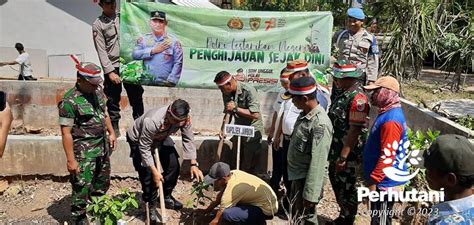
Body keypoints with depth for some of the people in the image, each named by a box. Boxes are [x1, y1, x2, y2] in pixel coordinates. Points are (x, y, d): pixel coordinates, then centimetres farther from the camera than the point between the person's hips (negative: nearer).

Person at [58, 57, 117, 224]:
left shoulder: (97, 91, 1)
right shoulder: (70, 101, -20)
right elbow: (66, 133, -19)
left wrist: (111, 133, 15)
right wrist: (71, 160, -19)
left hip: (103, 147, 8)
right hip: (84, 152, -8)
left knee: (103, 184, 22)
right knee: (82, 187, 2)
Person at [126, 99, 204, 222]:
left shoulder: (186, 119, -28)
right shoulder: (151, 121, -43)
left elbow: (188, 140, -16)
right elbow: (144, 148, -32)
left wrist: (193, 164, -22)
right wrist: (155, 171, -28)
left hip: (161, 138, 5)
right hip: (139, 141, -5)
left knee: (173, 166, 2)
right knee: (148, 174, -10)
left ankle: (166, 197, 26)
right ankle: (151, 205, 13)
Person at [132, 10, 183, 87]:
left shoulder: (174, 41, 3)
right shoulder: (143, 39, 11)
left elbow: (178, 63, -2)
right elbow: (135, 54, -2)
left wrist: (170, 81, -12)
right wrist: (153, 51, -7)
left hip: (165, 83, -2)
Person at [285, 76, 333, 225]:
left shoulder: (320, 124, -26)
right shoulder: (304, 114, 3)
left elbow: (318, 162, -27)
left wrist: (310, 194, -25)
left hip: (306, 179, -9)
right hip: (297, 176, 9)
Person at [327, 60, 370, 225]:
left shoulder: (358, 98, -21)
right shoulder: (344, 93, 8)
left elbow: (354, 131, -24)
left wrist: (343, 157, -23)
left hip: (348, 155, -9)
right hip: (336, 151, 9)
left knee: (347, 190, 6)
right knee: (337, 184, 21)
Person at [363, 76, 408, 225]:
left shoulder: (391, 120, -24)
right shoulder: (389, 112, 9)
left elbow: (387, 157, -26)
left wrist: (373, 182, -21)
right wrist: (372, 178, 22)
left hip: (385, 183, -10)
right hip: (384, 179, 10)